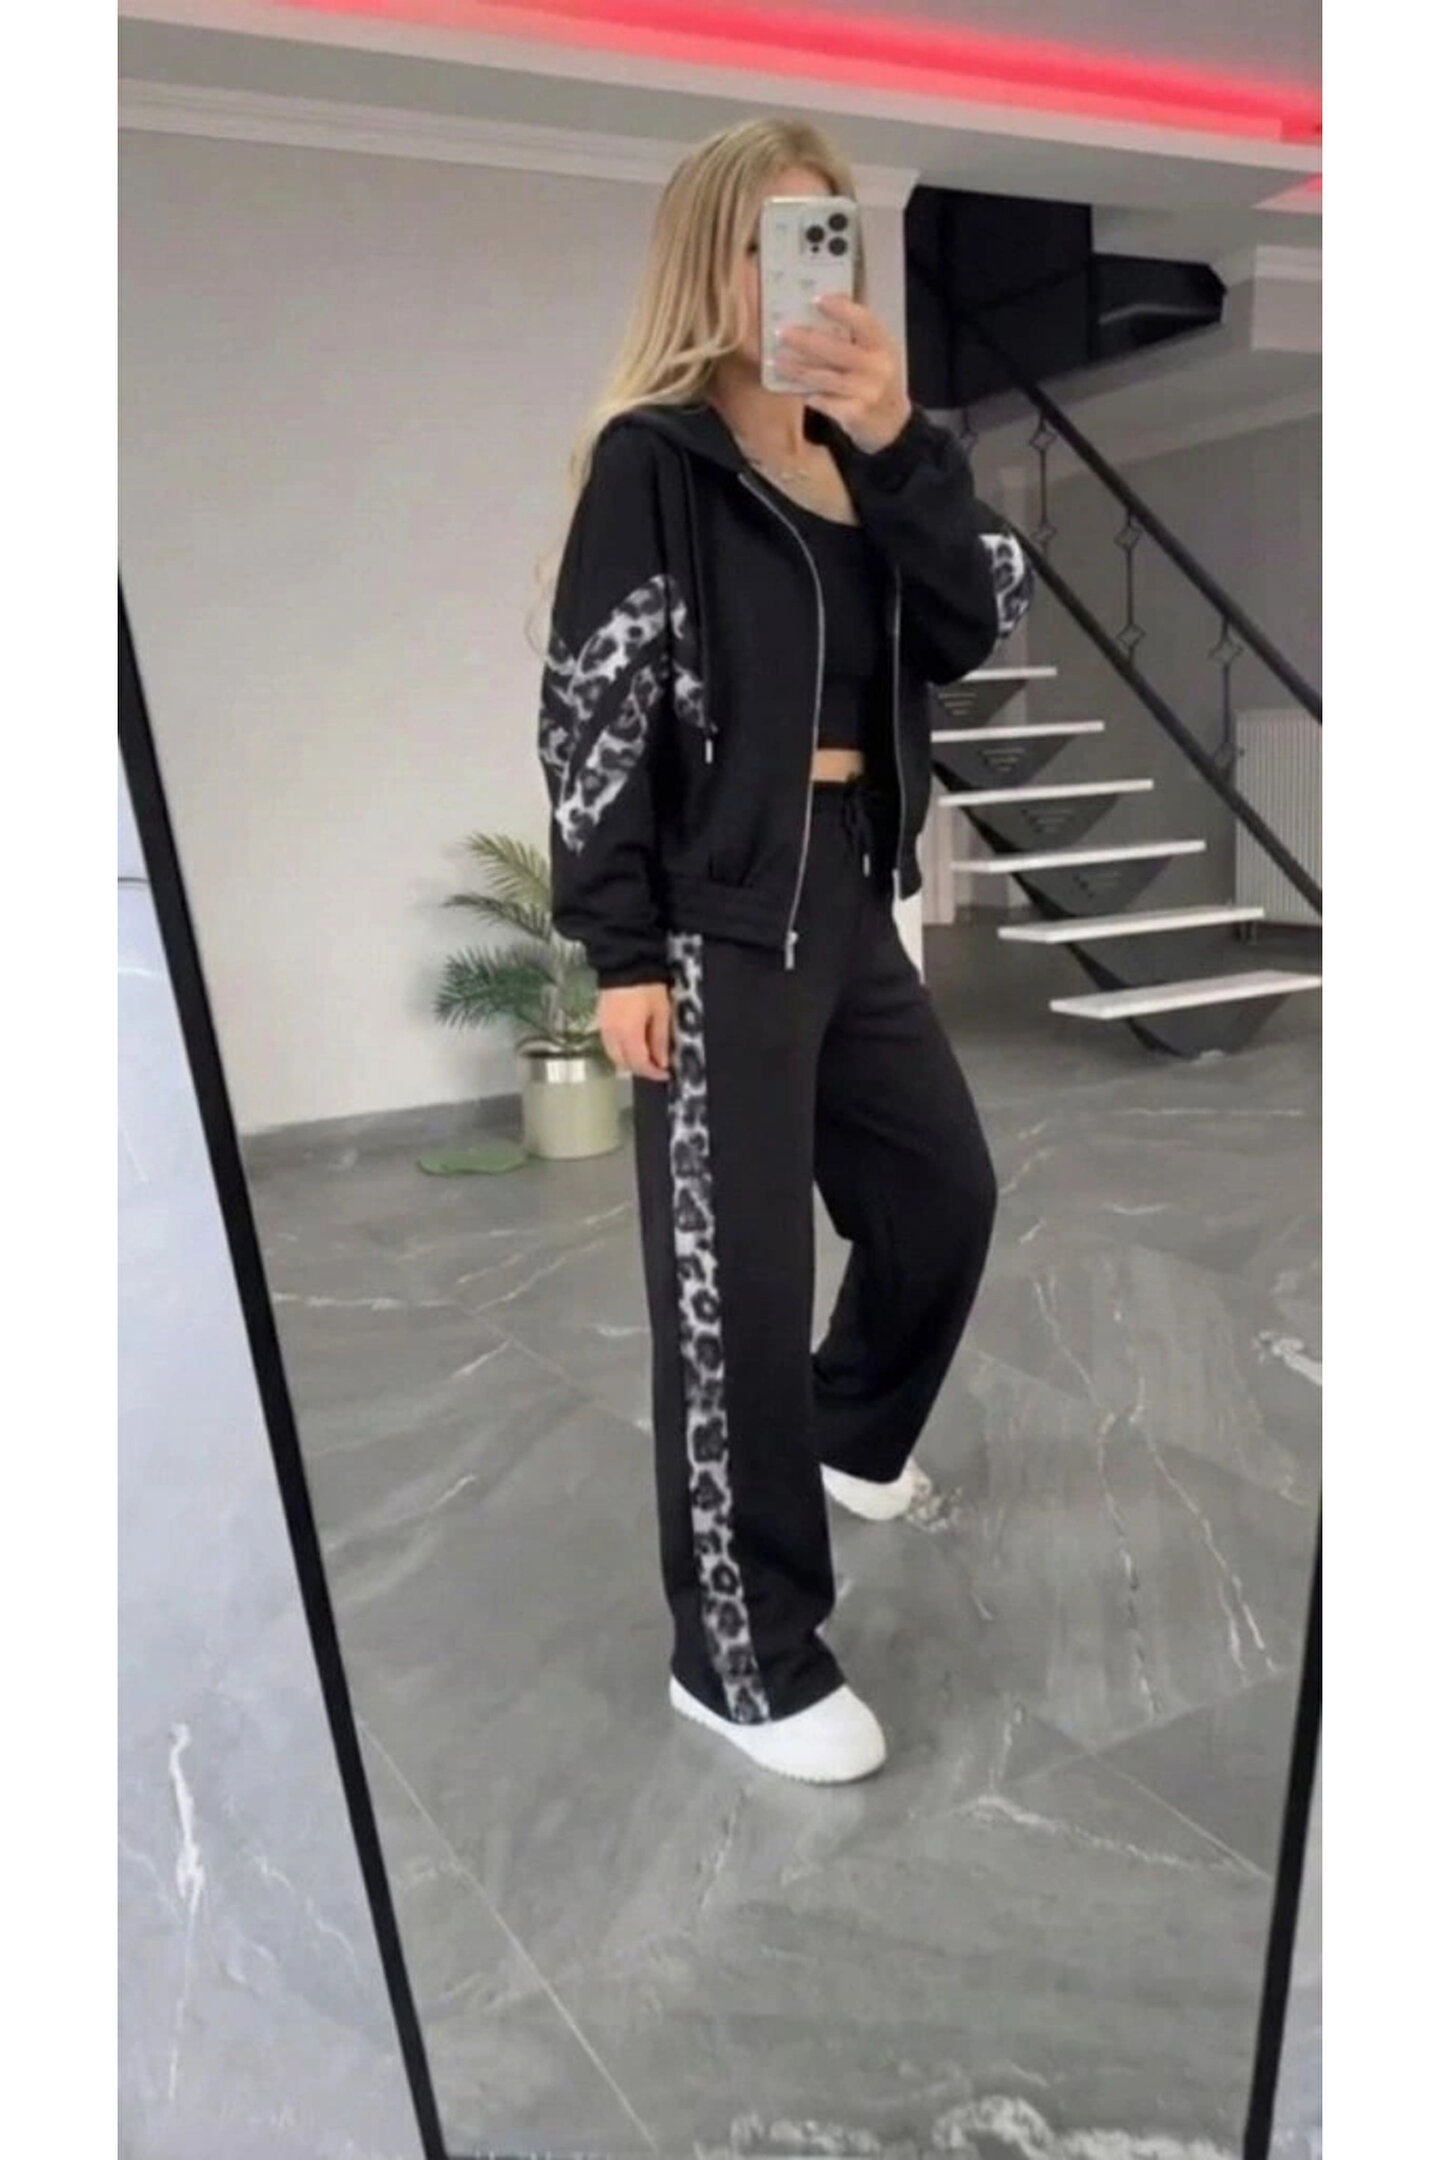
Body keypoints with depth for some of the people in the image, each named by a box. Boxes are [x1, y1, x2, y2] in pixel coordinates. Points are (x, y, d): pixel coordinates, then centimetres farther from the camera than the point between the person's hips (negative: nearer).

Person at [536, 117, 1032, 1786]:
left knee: (942, 1192, 19)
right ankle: (742, 1658, 10)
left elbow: (977, 621, 1)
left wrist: (897, 440, -13)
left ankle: (846, 1432, 45)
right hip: (717, 919, -8)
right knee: (735, 1282, -5)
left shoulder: (854, 455, 15)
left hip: (852, 895, 8)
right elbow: (590, 705, -11)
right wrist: (619, 951, -17)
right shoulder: (654, 458, -4)